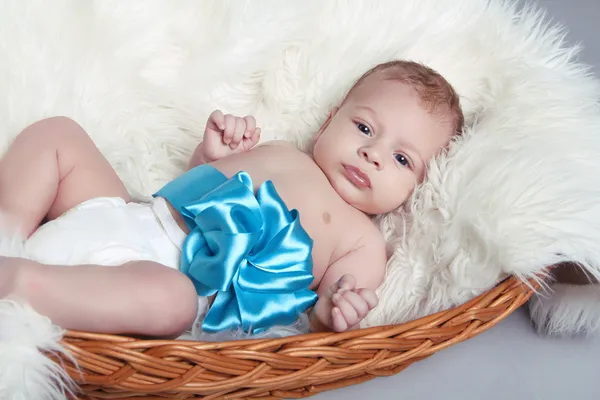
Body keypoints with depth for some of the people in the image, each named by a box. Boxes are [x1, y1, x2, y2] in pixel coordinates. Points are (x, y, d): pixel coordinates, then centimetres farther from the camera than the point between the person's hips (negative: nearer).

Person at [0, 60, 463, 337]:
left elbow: (318, 318, -7)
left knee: (167, 297, -44)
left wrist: (335, 312, -31)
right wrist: (213, 151, 10)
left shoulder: (363, 240, 6)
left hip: (176, 273, -7)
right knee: (55, 132, 9)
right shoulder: (277, 151, 23)